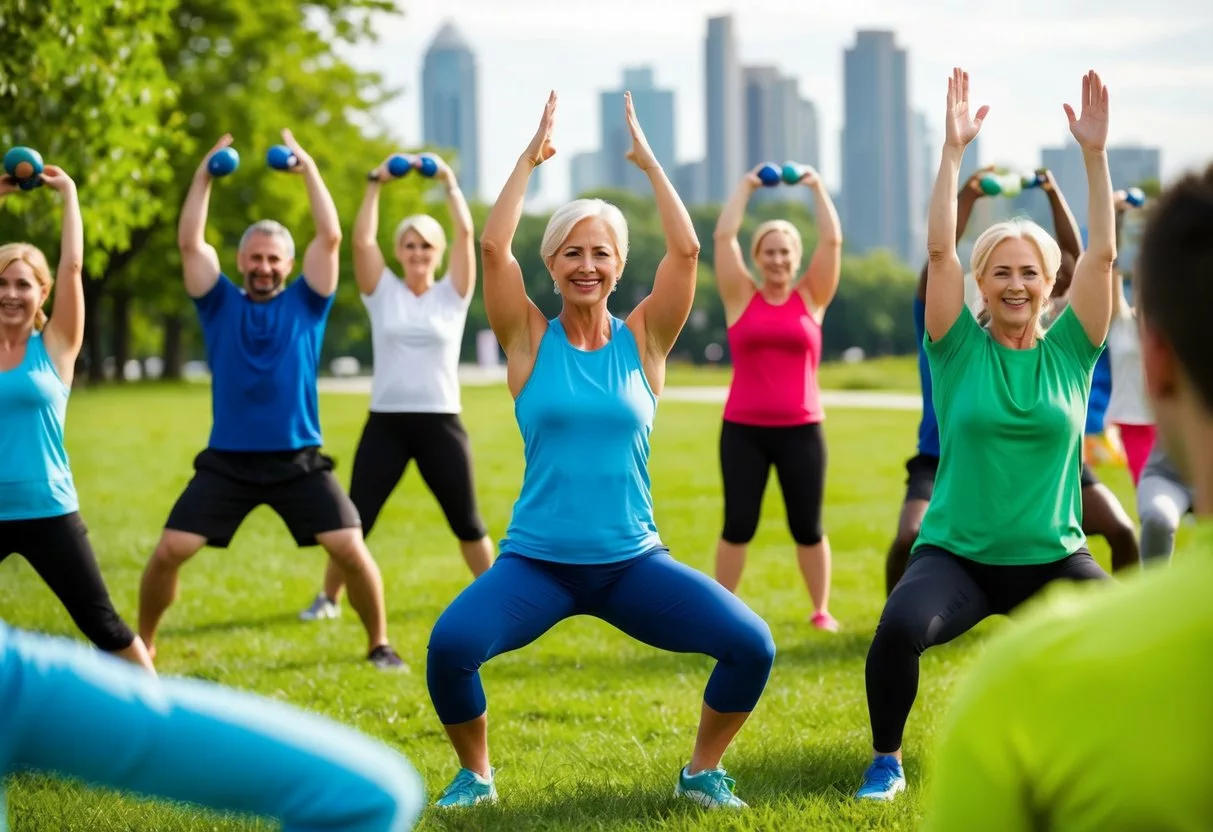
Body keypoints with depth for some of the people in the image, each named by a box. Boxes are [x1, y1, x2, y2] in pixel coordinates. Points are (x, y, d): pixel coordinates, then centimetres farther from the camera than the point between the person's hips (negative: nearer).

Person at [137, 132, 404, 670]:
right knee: (168, 553, -8)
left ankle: (380, 644, 8)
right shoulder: (220, 304, 6)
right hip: (227, 461, 1)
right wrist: (204, 177, -6)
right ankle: (141, 646, 12)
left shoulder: (305, 303, 5)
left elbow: (330, 238, -4)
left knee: (351, 551, -11)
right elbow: (190, 244, -2)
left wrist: (309, 170, -5)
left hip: (298, 460, -1)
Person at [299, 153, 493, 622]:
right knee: (354, 520, 0)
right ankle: (328, 598, 14)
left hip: (440, 422, 0)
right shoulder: (382, 293, 5)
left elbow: (465, 233, -5)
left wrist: (449, 183, -8)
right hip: (386, 422, 0)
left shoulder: (452, 295, 4)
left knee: (466, 521, 5)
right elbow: (362, 240, -5)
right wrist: (376, 185, -8)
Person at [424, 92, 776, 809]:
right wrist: (531, 158, -5)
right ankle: (475, 772, 2)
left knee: (752, 646, -18)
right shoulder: (530, 340, 2)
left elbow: (687, 249, -7)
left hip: (632, 560, 1)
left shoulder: (643, 341, 4)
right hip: (537, 561, -1)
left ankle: (704, 771, 10)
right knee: (450, 645, -28)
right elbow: (493, 246, -10)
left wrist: (648, 161, -3)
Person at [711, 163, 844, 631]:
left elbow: (833, 241, 0)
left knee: (807, 526, 5)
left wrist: (818, 189, 5)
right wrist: (746, 188, 7)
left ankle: (821, 610, 17)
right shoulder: (741, 297, 4)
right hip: (743, 428, 0)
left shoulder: (812, 297, 6)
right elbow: (723, 236, 0)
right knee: (738, 525, 1)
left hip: (800, 429, 0)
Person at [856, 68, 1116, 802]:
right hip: (957, 553, -2)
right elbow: (940, 249, -11)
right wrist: (953, 151, -17)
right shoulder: (959, 349, -2)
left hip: (1053, 558, 2)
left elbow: (1104, 253, -7)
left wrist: (1095, 154, -14)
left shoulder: (1070, 352, 1)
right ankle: (887, 759, -4)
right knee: (900, 629, -31)